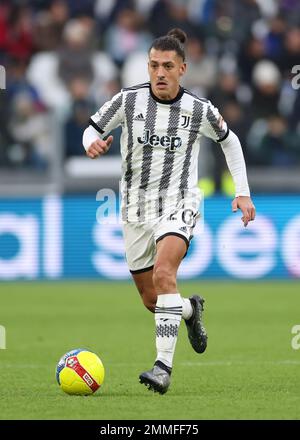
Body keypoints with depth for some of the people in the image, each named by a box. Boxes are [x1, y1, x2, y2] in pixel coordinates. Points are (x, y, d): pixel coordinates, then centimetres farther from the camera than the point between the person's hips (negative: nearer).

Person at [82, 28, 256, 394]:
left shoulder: (199, 110, -6)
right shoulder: (129, 100, -6)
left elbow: (229, 141, 13)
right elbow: (93, 129, 6)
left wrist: (242, 192, 9)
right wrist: (92, 143, -19)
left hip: (178, 205, -3)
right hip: (136, 210, 3)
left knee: (163, 274, -30)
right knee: (151, 301, 9)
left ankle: (164, 366, -33)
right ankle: (191, 310, 45)